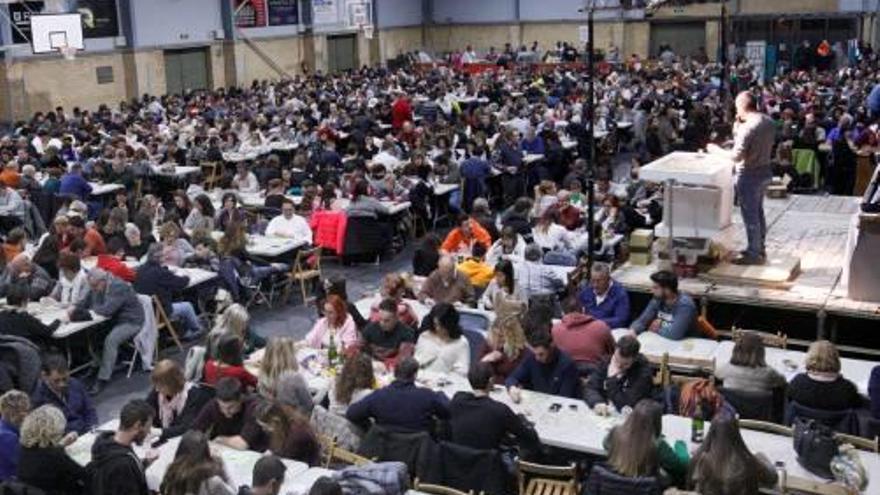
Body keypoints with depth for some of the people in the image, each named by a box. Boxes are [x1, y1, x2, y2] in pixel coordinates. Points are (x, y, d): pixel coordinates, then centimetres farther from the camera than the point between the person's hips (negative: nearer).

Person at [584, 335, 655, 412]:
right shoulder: (607, 362, -1)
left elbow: (626, 406, -18)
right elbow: (590, 389, -4)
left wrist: (611, 379, -19)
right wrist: (597, 403, -24)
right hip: (605, 415, 4)